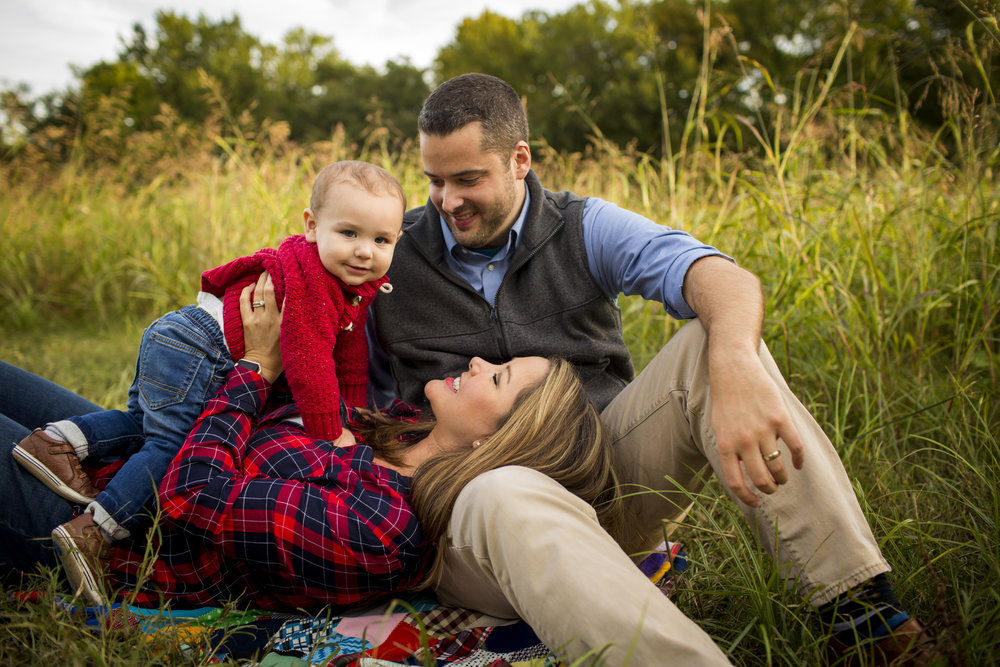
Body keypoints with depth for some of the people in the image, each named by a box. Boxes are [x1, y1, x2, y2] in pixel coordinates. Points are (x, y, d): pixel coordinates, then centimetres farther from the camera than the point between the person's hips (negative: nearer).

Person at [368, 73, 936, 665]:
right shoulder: (394, 260, 4)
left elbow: (728, 281, -18)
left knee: (715, 341, -23)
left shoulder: (584, 228, 1)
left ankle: (856, 603, -27)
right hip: (473, 503, -1)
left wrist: (734, 364, -41)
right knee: (507, 498, -41)